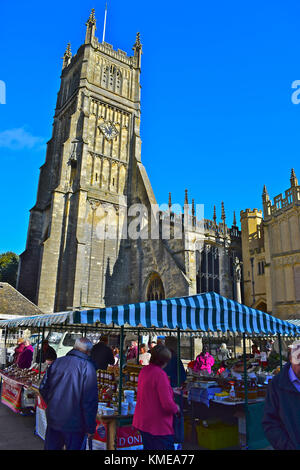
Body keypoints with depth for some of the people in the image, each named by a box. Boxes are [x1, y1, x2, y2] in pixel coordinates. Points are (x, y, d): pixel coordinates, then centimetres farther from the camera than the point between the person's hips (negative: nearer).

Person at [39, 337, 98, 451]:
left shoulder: (57, 362, 0)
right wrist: (90, 428, -8)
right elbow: (90, 401, -18)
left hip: (53, 419, 5)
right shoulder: (88, 367, -16)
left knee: (50, 447, 22)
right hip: (74, 423, -5)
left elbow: (43, 388, 9)